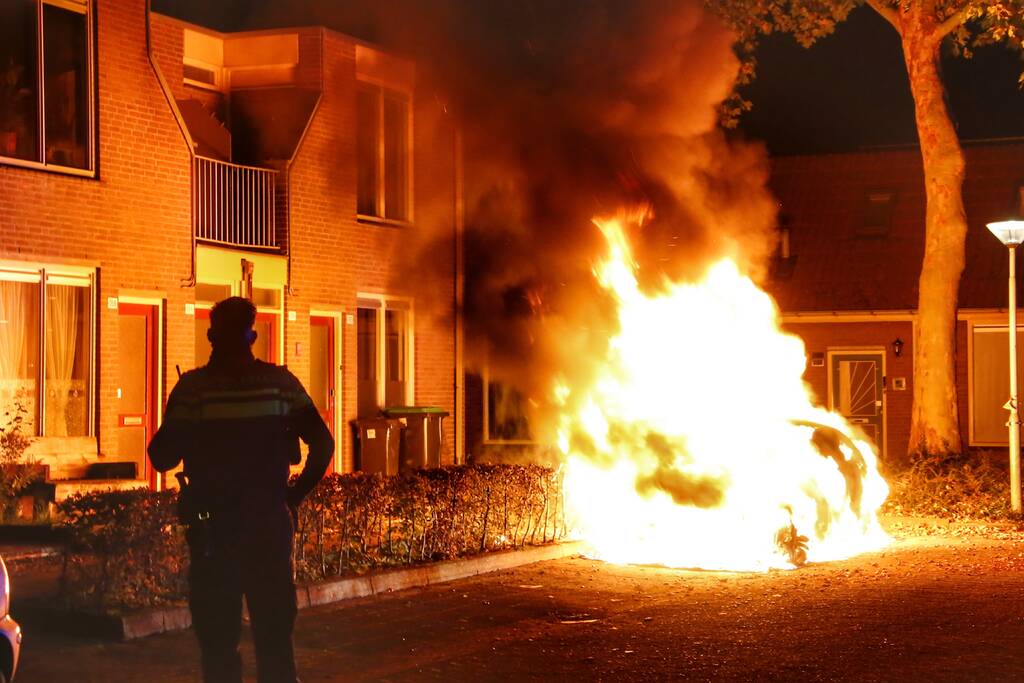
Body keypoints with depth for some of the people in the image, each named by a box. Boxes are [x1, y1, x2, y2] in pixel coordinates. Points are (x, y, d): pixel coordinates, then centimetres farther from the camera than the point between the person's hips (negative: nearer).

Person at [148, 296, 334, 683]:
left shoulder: (192, 388, -8)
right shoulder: (280, 383, 0)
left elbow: (162, 458, -7)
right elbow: (322, 443, -4)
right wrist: (295, 497, 5)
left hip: (212, 527, -2)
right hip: (269, 522, 2)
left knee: (218, 639, 7)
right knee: (274, 636, 13)